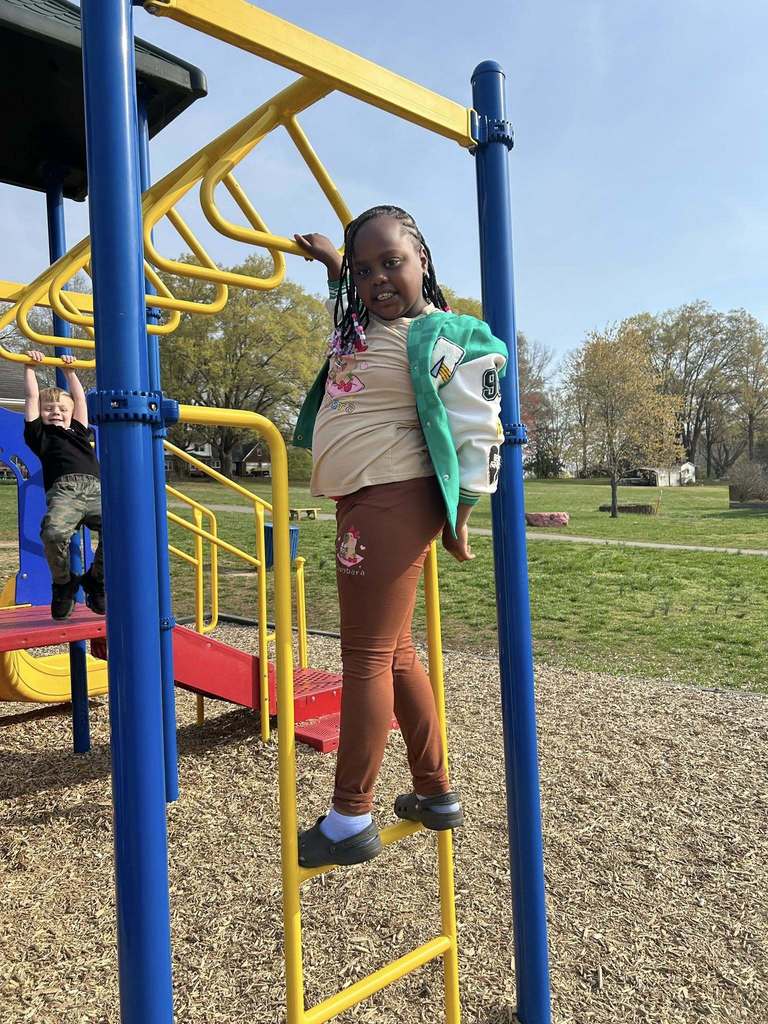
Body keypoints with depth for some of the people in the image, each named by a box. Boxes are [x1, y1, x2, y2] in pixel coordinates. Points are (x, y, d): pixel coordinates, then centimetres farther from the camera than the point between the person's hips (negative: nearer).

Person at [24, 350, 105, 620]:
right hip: (63, 490, -3)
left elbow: (79, 398, 40)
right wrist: (30, 367, 31)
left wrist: (69, 371, 49)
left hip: (96, 490, 3)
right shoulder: (40, 434, 24)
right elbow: (32, 398, 24)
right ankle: (63, 584, -3)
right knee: (53, 532, -35)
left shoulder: (78, 431, 34)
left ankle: (96, 579, 2)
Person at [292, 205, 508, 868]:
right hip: (362, 504, 10)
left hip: (393, 502, -9)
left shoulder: (447, 339, -7)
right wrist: (333, 263, 38)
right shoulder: (361, 328, 19)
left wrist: (460, 514, -9)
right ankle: (436, 793, 27)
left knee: (367, 656, -7)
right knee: (395, 654, 13)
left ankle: (351, 819, 5)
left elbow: (478, 430, -9)